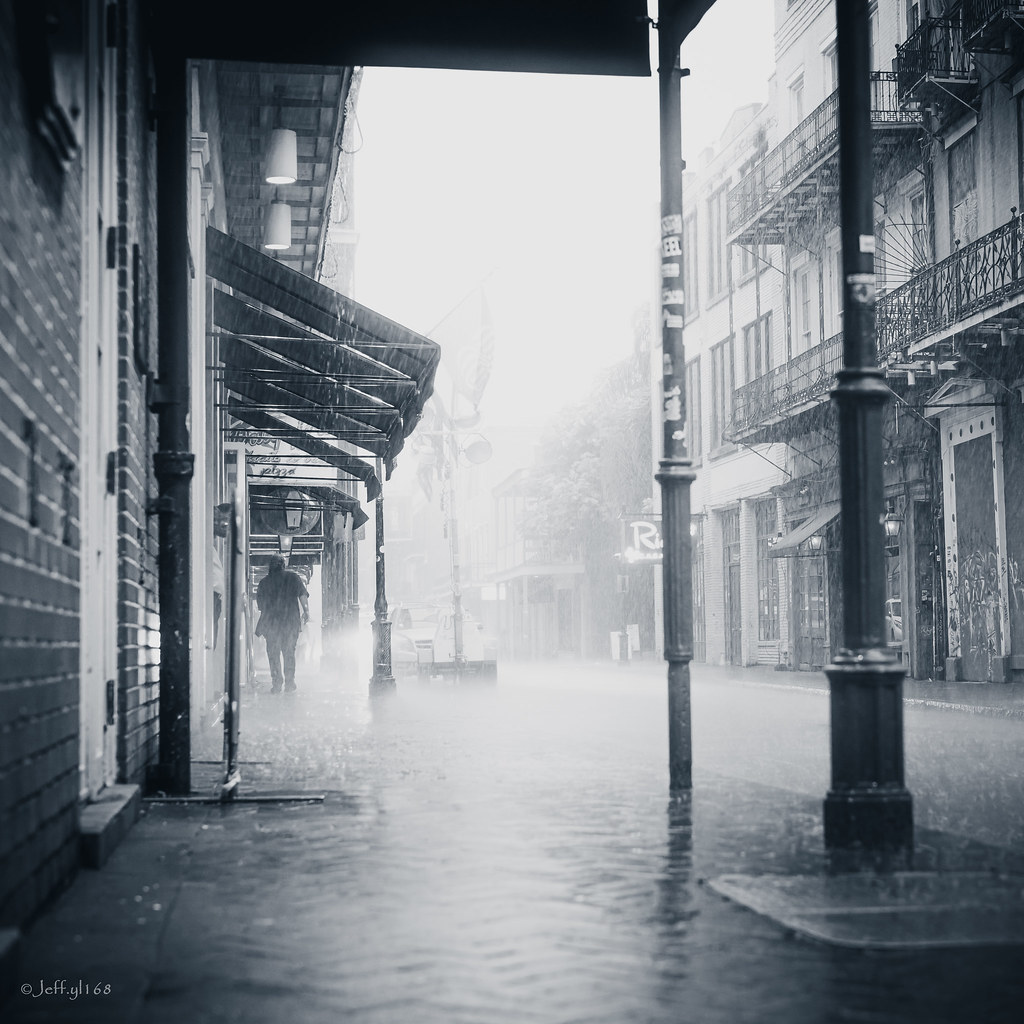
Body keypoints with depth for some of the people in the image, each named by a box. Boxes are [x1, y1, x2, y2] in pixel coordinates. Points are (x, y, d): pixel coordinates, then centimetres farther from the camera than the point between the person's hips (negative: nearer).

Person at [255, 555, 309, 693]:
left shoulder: (264, 582, 4)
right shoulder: (294, 577, 5)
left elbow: (260, 603, 8)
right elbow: (303, 595, 1)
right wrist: (306, 611, 9)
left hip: (271, 621, -1)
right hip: (291, 620, 1)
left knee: (273, 653, 5)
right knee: (289, 652, 9)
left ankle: (276, 683, -2)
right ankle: (289, 684, 7)